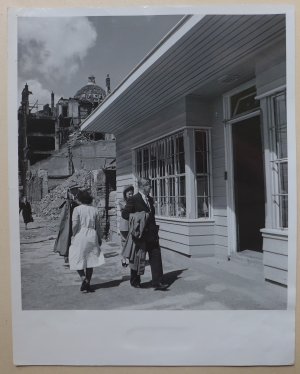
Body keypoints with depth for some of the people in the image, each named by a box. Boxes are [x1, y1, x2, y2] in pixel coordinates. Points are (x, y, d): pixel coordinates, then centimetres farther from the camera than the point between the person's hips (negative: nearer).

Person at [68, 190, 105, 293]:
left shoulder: (77, 209, -6)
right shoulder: (95, 210, 5)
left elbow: (74, 225, -11)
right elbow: (98, 226, 8)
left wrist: (72, 236, 4)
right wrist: (99, 238, 17)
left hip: (80, 236, -4)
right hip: (92, 236, 4)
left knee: (77, 260, 9)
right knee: (90, 260, 12)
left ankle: (84, 279, -11)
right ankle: (88, 284, 16)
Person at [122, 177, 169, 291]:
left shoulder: (150, 199, 15)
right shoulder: (134, 199, -8)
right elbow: (124, 214, -11)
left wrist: (155, 228, 15)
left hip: (152, 234, 6)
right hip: (140, 234, -6)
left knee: (156, 258, -1)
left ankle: (157, 282, 3)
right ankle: (135, 281, 25)